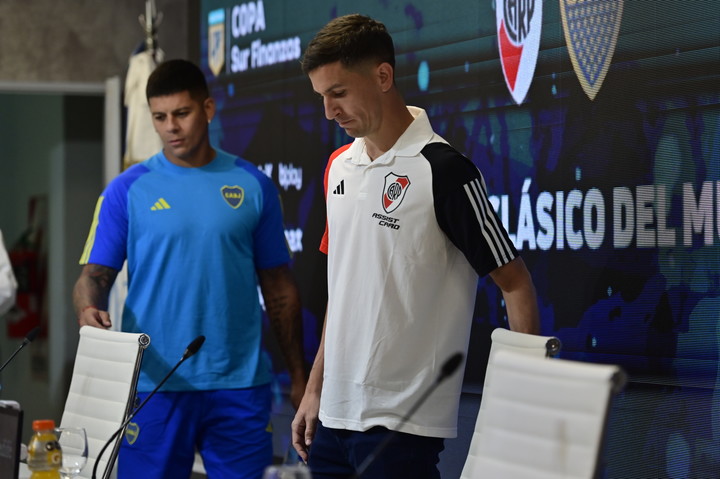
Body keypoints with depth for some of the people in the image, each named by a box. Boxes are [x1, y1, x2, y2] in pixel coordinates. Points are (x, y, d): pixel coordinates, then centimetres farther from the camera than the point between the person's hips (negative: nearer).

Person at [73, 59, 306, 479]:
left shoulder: (252, 185, 7)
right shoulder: (129, 189, 4)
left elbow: (279, 286, 10)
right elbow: (95, 274, 1)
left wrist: (299, 376, 6)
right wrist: (89, 310, -23)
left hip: (239, 382, 1)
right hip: (155, 381, -1)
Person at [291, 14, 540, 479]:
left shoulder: (443, 170, -12)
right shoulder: (339, 165, 10)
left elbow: (516, 284, -9)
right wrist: (314, 389, 16)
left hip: (401, 423, -7)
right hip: (334, 414, 7)